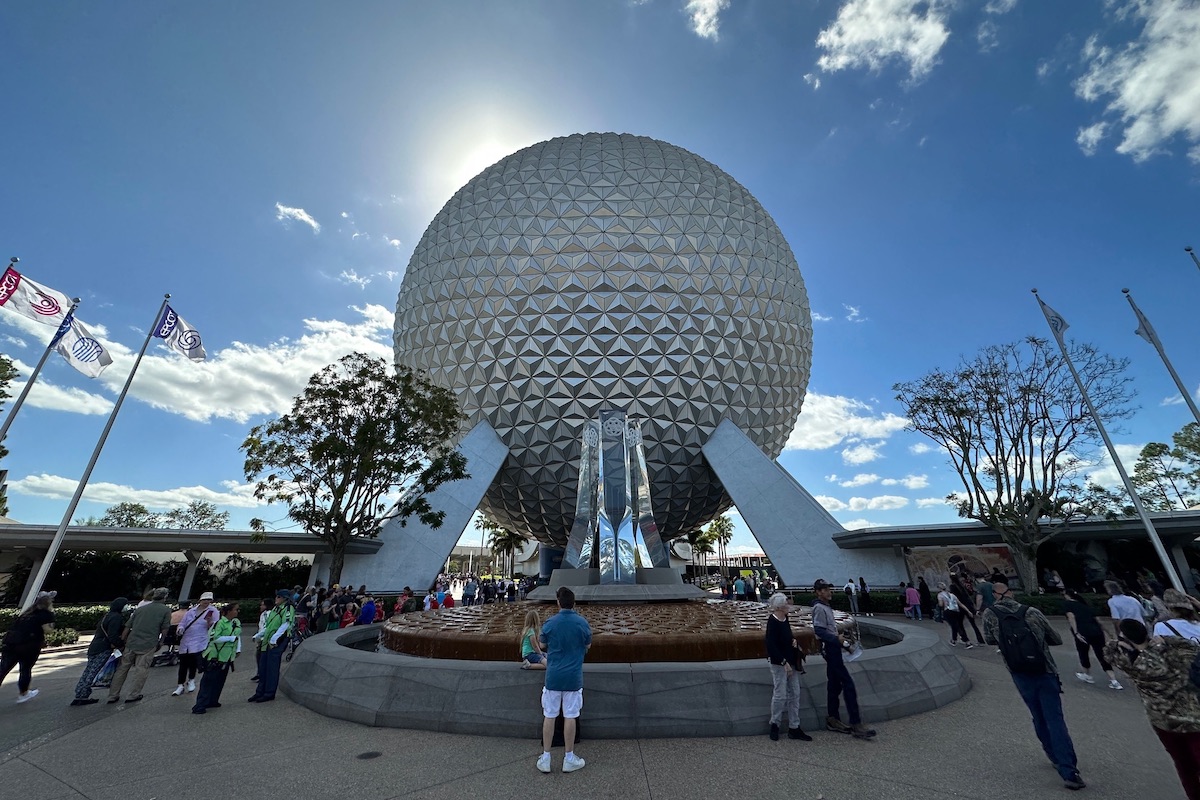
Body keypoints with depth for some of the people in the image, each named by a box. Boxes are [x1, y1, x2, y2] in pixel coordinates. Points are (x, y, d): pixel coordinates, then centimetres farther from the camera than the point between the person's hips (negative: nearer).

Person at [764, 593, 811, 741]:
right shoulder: (772, 622, -22)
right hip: (778, 662, -8)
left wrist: (793, 640, -1)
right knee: (780, 695, 0)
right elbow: (771, 645, -23)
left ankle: (794, 728, 24)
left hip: (791, 661, 8)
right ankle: (774, 725, 20)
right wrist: (784, 663, -22)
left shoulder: (785, 619, 3)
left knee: (794, 694, 13)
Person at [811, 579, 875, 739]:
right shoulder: (819, 608, -15)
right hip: (830, 649, -10)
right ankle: (856, 725, -5)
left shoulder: (826, 607, 16)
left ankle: (833, 720, 22)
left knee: (835, 684, 14)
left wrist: (840, 641, 13)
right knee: (848, 684, -9)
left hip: (833, 649, 10)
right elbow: (819, 630, -24)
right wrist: (837, 639, -27)